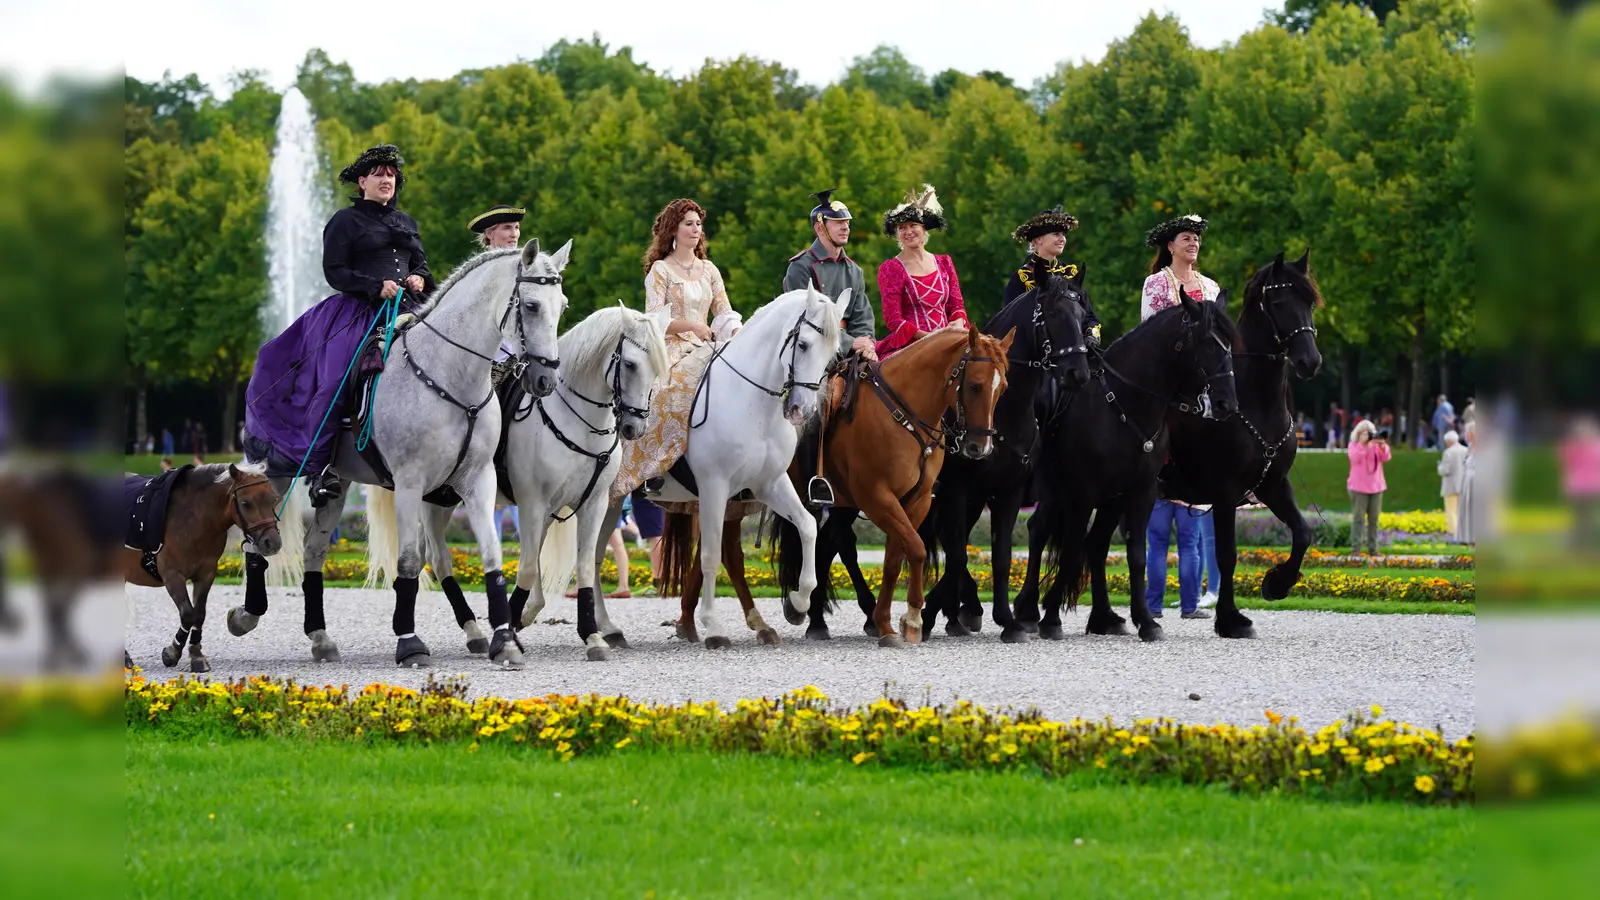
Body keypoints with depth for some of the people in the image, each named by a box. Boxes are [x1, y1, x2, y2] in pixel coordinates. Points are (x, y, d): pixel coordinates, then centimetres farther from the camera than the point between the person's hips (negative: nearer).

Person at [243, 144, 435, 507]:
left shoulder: (407, 224, 23)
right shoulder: (346, 222, 5)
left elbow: (422, 264, 24)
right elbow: (334, 271, -3)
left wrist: (419, 278, -1)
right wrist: (377, 286, -14)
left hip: (406, 311, 5)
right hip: (358, 311, -5)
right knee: (335, 383, -20)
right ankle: (320, 466, -15)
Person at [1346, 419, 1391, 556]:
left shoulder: (1376, 444, 8)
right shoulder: (1354, 445, 2)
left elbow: (1385, 458, -6)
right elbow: (1355, 458, -15)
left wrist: (1382, 445, -22)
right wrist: (1362, 443, -21)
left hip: (1376, 487, 3)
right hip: (1359, 487, -3)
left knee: (1374, 519, 4)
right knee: (1359, 518, -8)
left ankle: (1373, 548, 7)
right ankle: (1355, 548, -8)